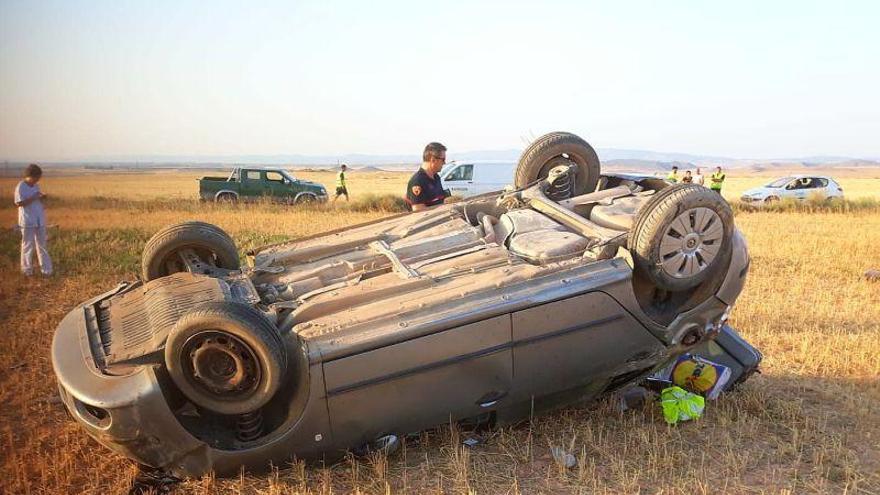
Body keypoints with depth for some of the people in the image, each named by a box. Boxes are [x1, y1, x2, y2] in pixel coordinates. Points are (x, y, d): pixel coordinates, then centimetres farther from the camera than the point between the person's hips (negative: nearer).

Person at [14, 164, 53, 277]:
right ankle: (27, 269, 16)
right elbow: (19, 203, -17)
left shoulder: (36, 186, 9)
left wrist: (41, 197, -5)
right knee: (28, 245, 4)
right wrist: (33, 198, -20)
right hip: (27, 221, -6)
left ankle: (46, 269, 10)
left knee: (42, 244, 7)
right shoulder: (20, 187, -10)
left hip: (39, 220, 6)